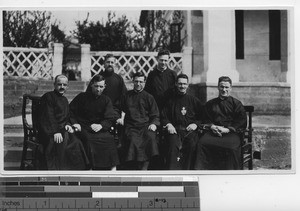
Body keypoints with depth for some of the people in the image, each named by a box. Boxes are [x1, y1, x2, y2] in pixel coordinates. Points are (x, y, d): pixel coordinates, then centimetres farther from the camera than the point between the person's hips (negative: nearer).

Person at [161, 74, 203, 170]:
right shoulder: (170, 100, 18)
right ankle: (173, 170, -38)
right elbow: (163, 117, 15)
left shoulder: (194, 101, 19)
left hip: (190, 129, 0)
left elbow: (202, 117, 16)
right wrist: (168, 124, -4)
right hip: (175, 129, 0)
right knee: (173, 144, -32)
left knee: (192, 144, -32)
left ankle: (187, 170, -30)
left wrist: (196, 124, -2)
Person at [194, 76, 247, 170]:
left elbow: (242, 122, 5)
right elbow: (206, 120, 22)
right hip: (213, 132, 2)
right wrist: (211, 126, -3)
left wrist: (227, 129, -9)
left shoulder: (236, 103, 16)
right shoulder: (210, 104, 26)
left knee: (232, 146, -36)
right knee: (203, 142, -31)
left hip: (231, 133, -2)